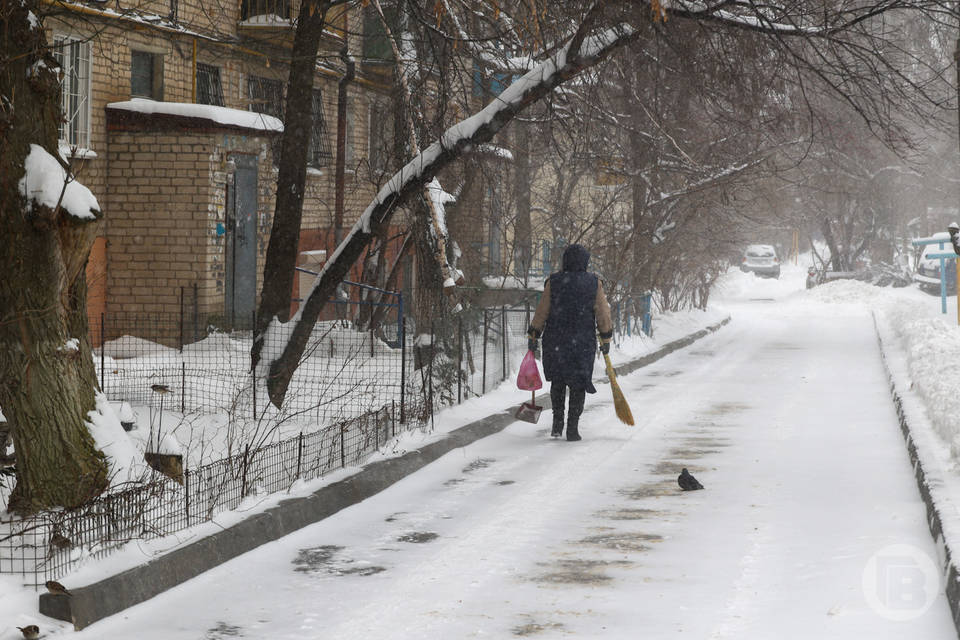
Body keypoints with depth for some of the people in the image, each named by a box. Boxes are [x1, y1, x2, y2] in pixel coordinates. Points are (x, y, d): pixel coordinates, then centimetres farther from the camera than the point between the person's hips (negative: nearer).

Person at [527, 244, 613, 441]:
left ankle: (557, 423, 14)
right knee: (578, 384, 7)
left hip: (555, 341, 1)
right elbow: (603, 313, -1)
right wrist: (606, 339, 8)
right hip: (583, 342, -1)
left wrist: (533, 337, 5)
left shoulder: (554, 282, -3)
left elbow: (541, 312, -2)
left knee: (557, 381, 19)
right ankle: (572, 428, 2)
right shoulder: (593, 283, -3)